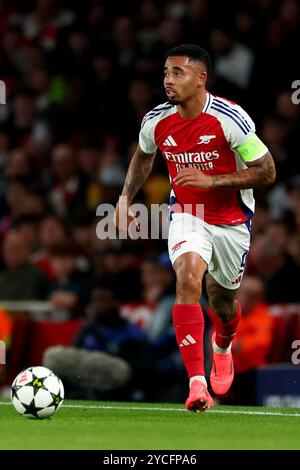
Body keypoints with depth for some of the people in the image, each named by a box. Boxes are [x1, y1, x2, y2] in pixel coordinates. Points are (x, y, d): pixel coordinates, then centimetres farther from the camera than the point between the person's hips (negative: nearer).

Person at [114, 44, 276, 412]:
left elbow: (266, 173, -18)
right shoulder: (156, 121, -11)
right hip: (186, 213, 1)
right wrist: (126, 197, 2)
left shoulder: (230, 119, -23)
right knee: (188, 278, -26)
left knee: (221, 301, 13)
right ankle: (197, 383, -30)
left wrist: (210, 180, -27)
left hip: (232, 219, -1)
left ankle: (222, 345, 53)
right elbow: (143, 156, 14)